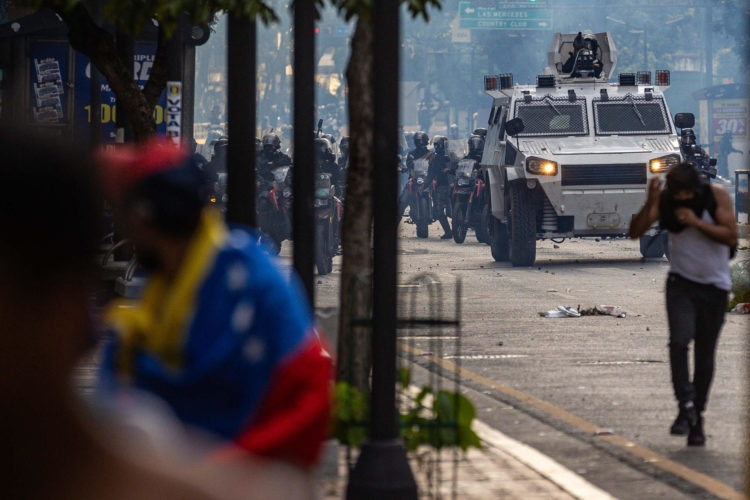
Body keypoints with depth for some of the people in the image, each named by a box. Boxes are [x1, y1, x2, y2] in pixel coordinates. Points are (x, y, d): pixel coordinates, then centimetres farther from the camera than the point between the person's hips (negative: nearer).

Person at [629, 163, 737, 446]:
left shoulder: (717, 197, -10)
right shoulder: (665, 201, -7)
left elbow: (731, 236, -16)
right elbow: (636, 232, -13)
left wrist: (697, 222, -24)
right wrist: (650, 203, -27)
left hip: (714, 287, 0)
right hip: (681, 284, 0)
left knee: (705, 355, 4)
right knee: (679, 341, -22)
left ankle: (697, 417, 15)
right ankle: (686, 407, -17)